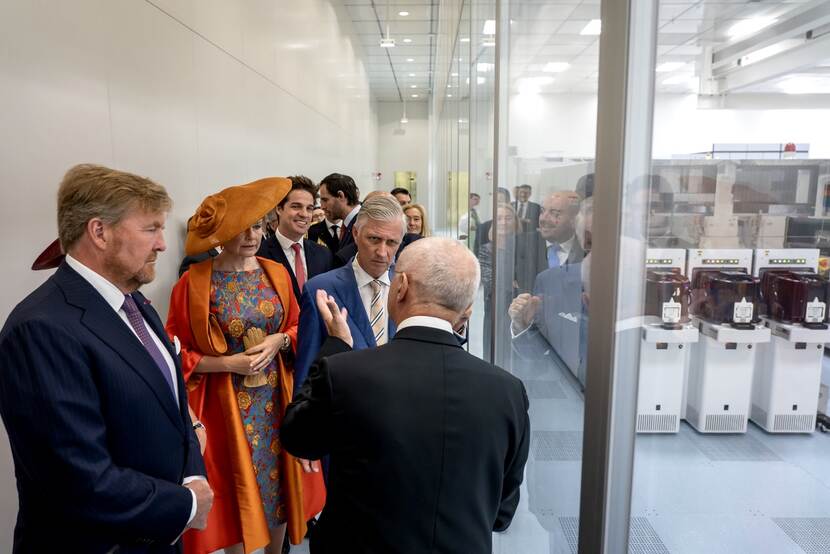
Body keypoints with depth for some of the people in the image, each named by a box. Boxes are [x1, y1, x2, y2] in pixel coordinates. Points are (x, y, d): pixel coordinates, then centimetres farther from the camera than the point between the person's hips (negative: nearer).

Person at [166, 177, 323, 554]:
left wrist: (279, 341, -11)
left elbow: (297, 326, 9)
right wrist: (226, 363, -17)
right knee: (236, 490, 10)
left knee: (278, 484, 15)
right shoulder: (193, 282, -11)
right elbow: (176, 352, -6)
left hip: (275, 398, 4)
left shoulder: (276, 273, 1)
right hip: (225, 405, -3)